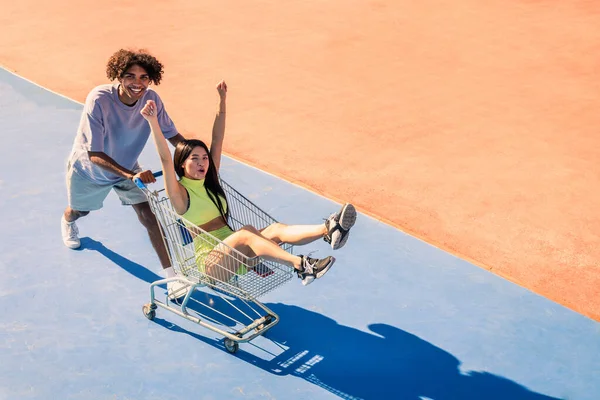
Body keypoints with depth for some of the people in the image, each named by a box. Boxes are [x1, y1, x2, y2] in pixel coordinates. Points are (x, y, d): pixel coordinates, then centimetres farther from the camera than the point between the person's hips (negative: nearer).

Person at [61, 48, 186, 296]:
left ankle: (171, 273, -6)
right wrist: (132, 175, -52)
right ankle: (67, 222, 65)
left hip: (127, 165, 2)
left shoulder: (151, 99, -28)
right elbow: (94, 154, -39)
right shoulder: (99, 99, -39)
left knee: (149, 215, -15)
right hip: (88, 168, -2)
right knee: (78, 211, 26)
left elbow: (172, 135, -13)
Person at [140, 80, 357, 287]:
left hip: (234, 251, 6)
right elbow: (165, 159, -22)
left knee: (275, 229, -24)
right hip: (210, 262, -6)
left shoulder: (210, 180, 12)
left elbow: (217, 141, 9)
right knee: (246, 232, -36)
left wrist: (222, 101, 5)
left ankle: (329, 229, -49)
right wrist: (153, 121, -33)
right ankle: (301, 266, -54)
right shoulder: (180, 193, -5)